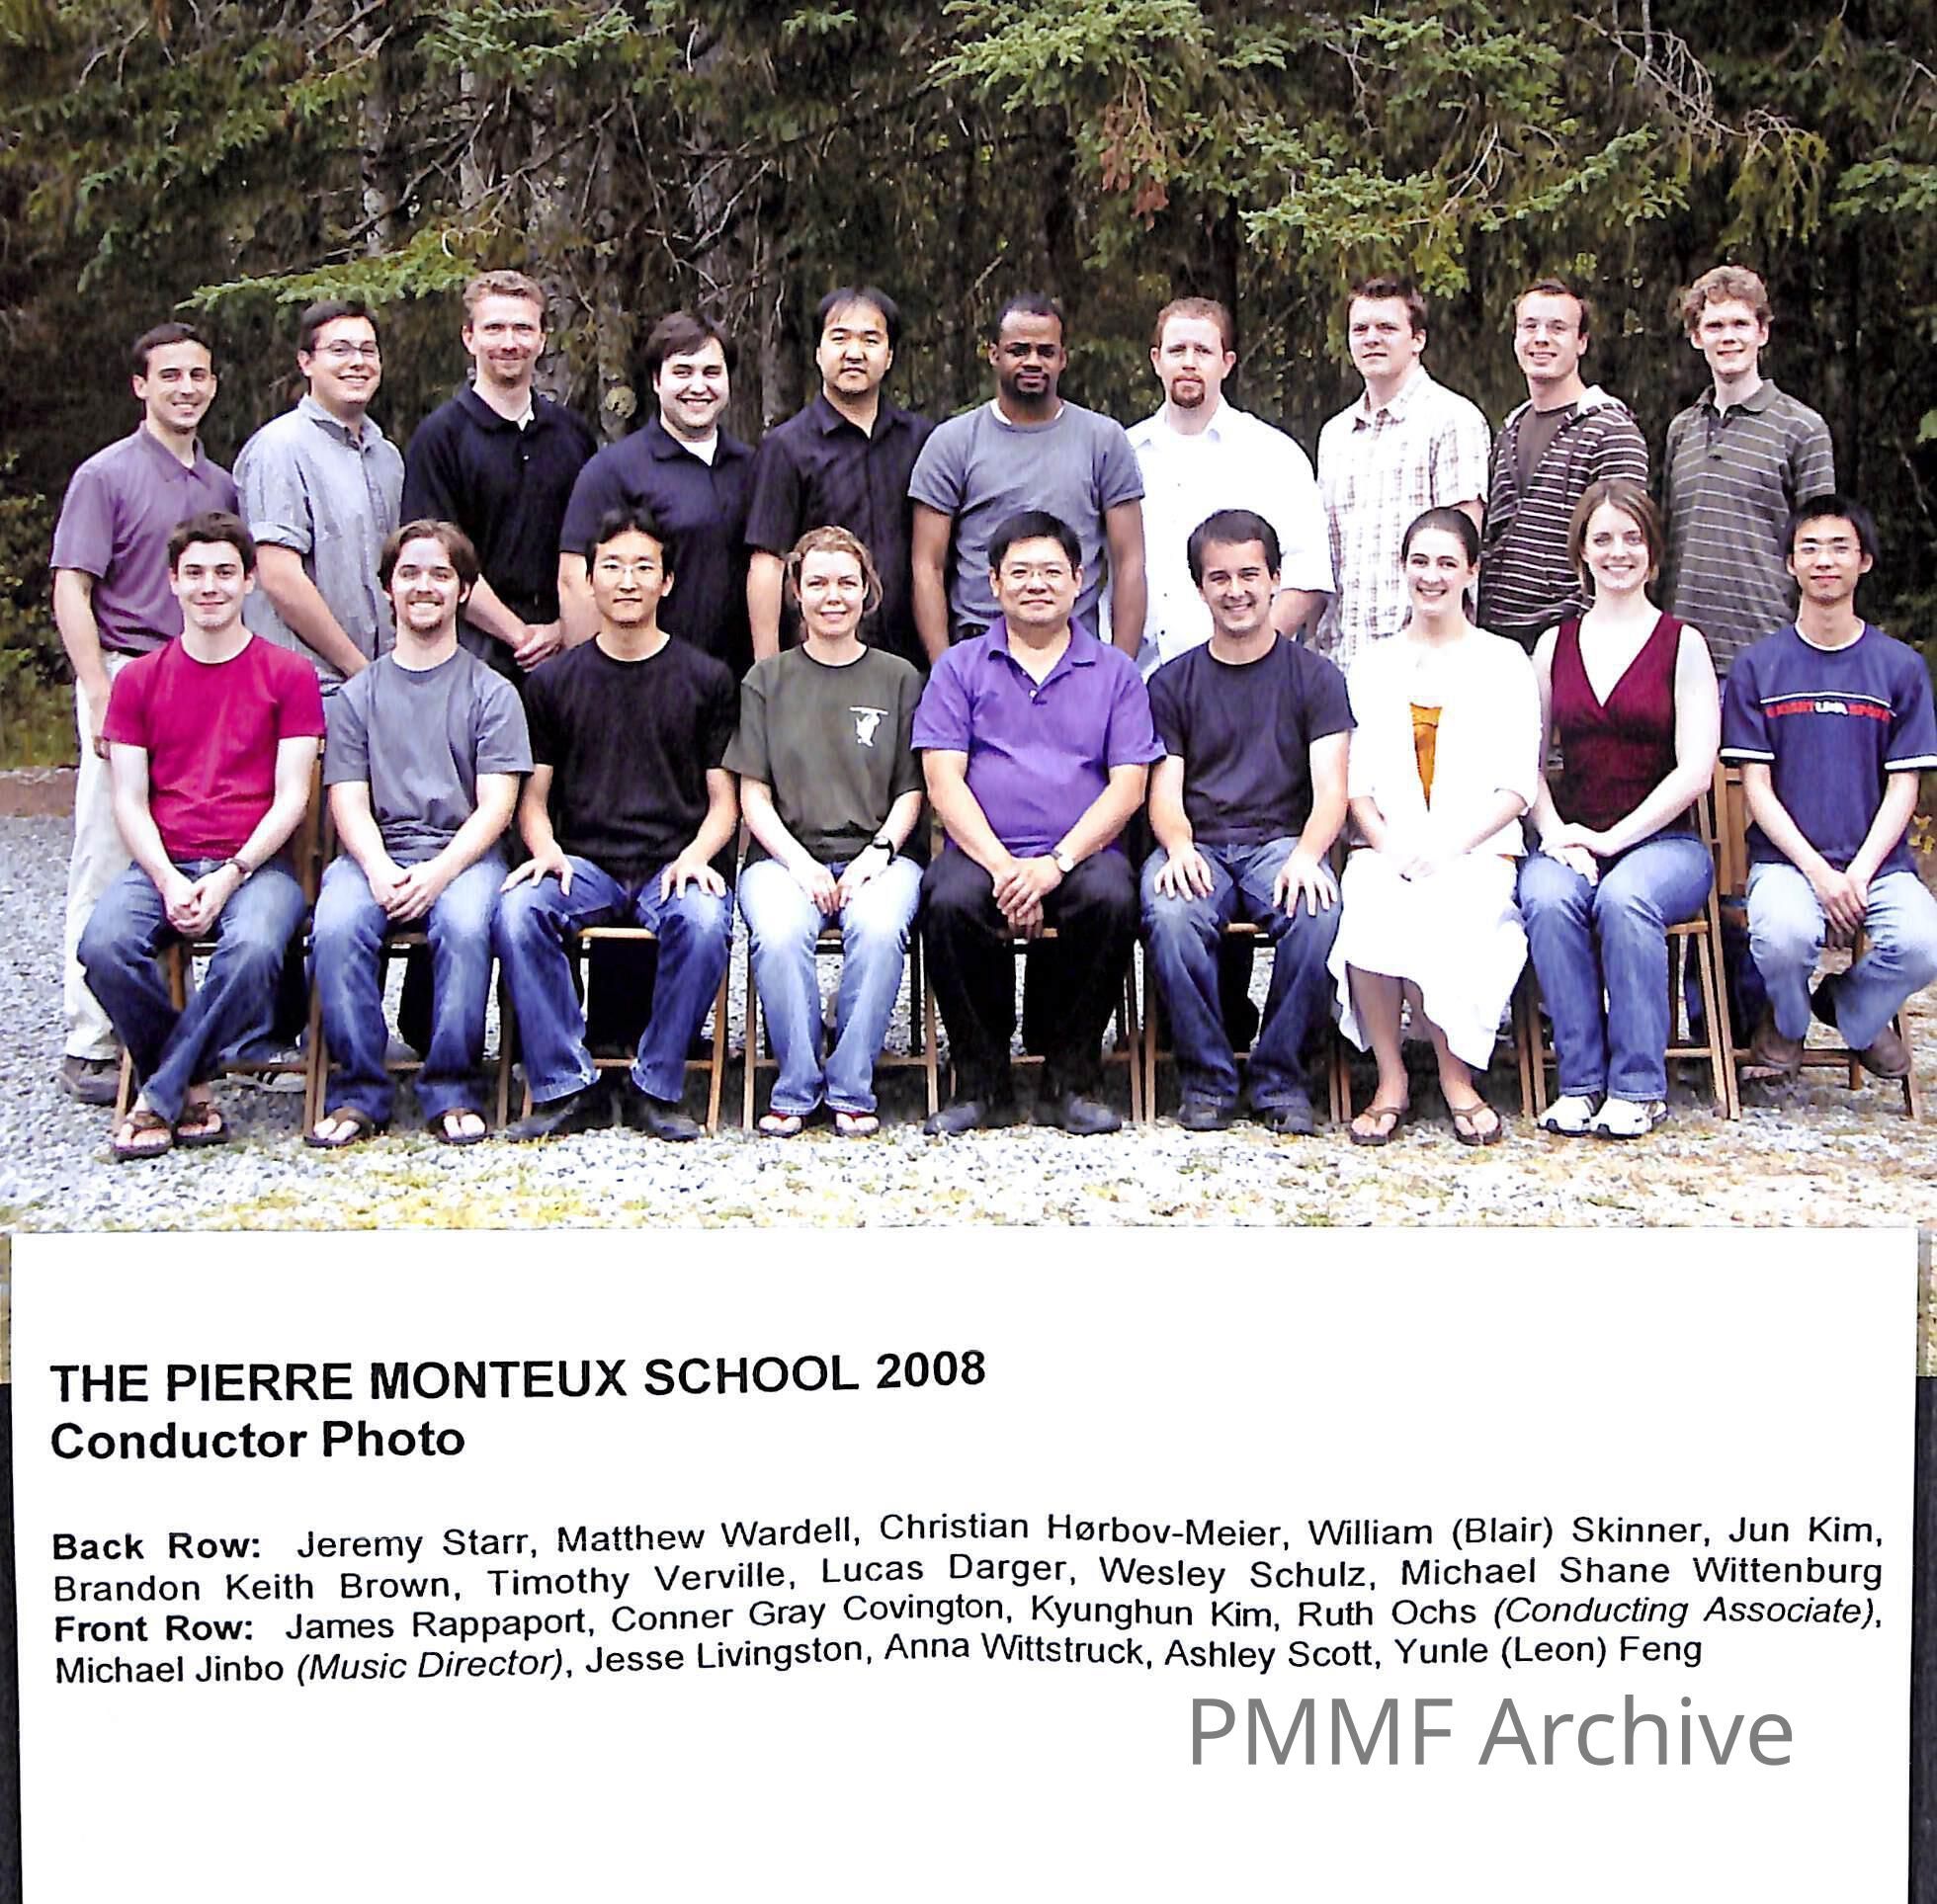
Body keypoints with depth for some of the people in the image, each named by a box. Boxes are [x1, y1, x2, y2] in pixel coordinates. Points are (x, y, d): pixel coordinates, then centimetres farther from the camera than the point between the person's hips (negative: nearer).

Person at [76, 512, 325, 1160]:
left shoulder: (288, 676, 7)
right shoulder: (139, 680, 14)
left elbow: (292, 796, 0)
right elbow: (129, 801, 7)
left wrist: (230, 876, -13)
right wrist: (170, 882, -11)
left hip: (255, 864, -2)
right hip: (162, 864, 2)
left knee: (253, 948, -36)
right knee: (105, 945, -29)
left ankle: (159, 1097, -18)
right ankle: (190, 1090, -8)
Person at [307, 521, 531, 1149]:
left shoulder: (491, 693, 12)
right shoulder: (357, 695, 17)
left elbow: (495, 806, 1)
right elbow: (348, 802, 6)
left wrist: (437, 872, -16)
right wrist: (381, 871, -15)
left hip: (463, 854, -1)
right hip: (375, 855, 2)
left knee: (465, 924, -35)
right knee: (336, 926, -31)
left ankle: (451, 1091, -22)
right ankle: (358, 1091, -19)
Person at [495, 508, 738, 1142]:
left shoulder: (706, 679, 11)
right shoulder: (554, 680, 13)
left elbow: (724, 799, 10)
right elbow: (534, 796, 14)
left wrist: (695, 856, -10)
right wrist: (546, 849, -8)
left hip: (672, 863, -1)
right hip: (583, 862, 1)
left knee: (705, 919, -35)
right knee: (517, 911, -30)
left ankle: (657, 1087, -17)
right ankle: (566, 1088, -20)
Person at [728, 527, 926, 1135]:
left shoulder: (899, 679, 14)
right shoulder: (767, 679, 14)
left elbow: (911, 792, 12)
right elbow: (754, 795, 7)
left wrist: (878, 851, -7)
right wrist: (801, 863, -9)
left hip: (876, 853, 0)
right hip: (785, 853, 0)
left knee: (879, 928, -34)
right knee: (779, 933, -34)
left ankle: (851, 1090, -22)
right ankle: (795, 1088, -18)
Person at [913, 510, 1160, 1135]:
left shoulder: (1114, 672, 14)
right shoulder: (959, 667, 13)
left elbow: (1127, 786, 3)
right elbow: (943, 779, 2)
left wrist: (1056, 862, -12)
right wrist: (1001, 866, -13)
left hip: (1080, 854, 0)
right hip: (982, 851, 0)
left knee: (1112, 896, -33)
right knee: (948, 899, -32)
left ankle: (1069, 1079, -16)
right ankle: (981, 1080, -13)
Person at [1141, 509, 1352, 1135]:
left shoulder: (1315, 676, 11)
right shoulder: (1173, 683, 14)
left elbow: (1330, 788, 0)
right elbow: (1165, 792, 6)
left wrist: (1306, 854, -22)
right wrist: (1178, 847, -18)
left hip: (1280, 841, 0)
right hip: (1197, 846, 1)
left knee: (1318, 912, -34)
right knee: (1170, 914, -34)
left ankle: (1280, 1075, -14)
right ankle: (1206, 1077, -14)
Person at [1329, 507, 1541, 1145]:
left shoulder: (1503, 661, 10)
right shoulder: (1375, 666, 18)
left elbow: (1518, 787, 2)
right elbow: (1358, 782, 11)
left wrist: (1445, 847, -13)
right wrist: (1388, 846, -9)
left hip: (1476, 853, -2)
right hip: (1388, 853, 2)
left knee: (1435, 921, -34)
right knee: (1367, 917, -32)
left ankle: (1455, 1075, -13)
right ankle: (1389, 1078, -17)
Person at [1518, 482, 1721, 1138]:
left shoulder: (1682, 644, 4)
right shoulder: (1555, 645, 15)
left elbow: (1694, 771, -5)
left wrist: (1612, 838, -13)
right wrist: (1555, 834, -9)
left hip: (1663, 841, -2)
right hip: (1571, 841, 2)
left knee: (1624, 899, -35)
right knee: (1547, 898, -31)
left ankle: (1639, 1085, -23)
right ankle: (1581, 1080, -22)